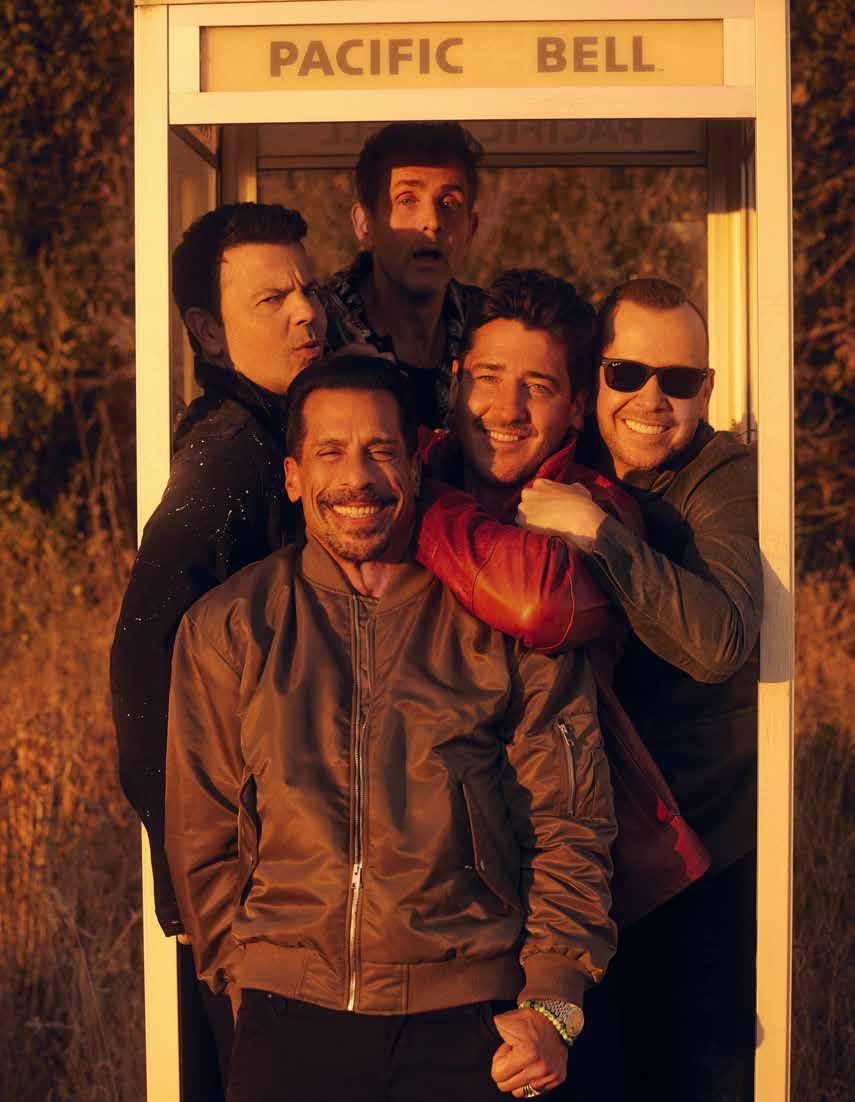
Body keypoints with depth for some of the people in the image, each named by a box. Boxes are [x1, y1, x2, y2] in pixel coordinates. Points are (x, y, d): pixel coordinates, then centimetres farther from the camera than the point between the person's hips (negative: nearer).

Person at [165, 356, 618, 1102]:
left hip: (466, 1022, -1)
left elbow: (569, 824, 4)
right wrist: (247, 975, 3)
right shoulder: (227, 629, 7)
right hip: (290, 1022, 1)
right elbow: (202, 838, 10)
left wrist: (551, 1004, -4)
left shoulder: (509, 623, 4)